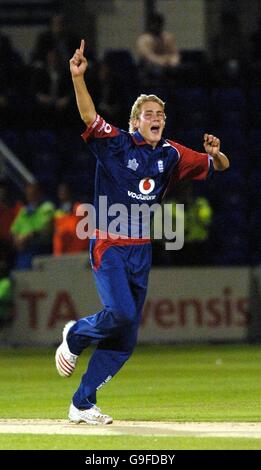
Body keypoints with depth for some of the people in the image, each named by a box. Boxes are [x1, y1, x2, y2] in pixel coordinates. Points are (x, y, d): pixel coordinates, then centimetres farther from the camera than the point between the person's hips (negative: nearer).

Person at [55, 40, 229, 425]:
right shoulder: (116, 144, -7)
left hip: (142, 251, 6)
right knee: (121, 313, -25)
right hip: (109, 246, -6)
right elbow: (89, 115, -22)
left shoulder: (172, 156, 8)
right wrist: (78, 77, -38)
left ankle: (83, 404, 13)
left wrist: (216, 153, -10)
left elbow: (219, 166, 15)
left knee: (125, 342, 4)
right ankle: (76, 335, 8)